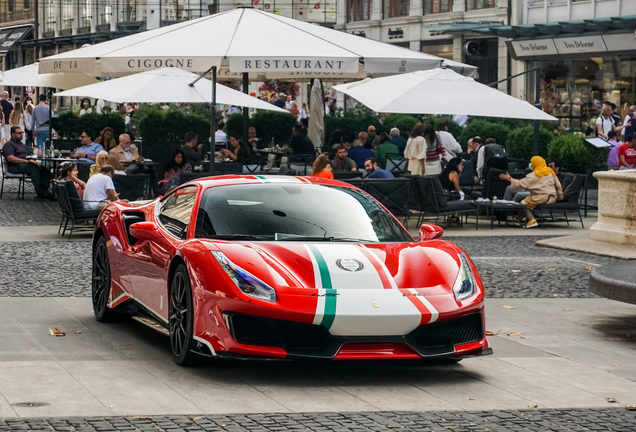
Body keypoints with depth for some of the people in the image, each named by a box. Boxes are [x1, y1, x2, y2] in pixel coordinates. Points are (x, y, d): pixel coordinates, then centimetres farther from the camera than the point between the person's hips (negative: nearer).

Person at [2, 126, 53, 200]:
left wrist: (35, 162, 4)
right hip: (15, 167, -8)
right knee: (34, 169, -35)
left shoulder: (22, 145, 31)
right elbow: (10, 158, -13)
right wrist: (26, 161, -19)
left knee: (45, 171, -18)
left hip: (26, 164, 8)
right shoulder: (9, 144, 3)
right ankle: (39, 192, -37)